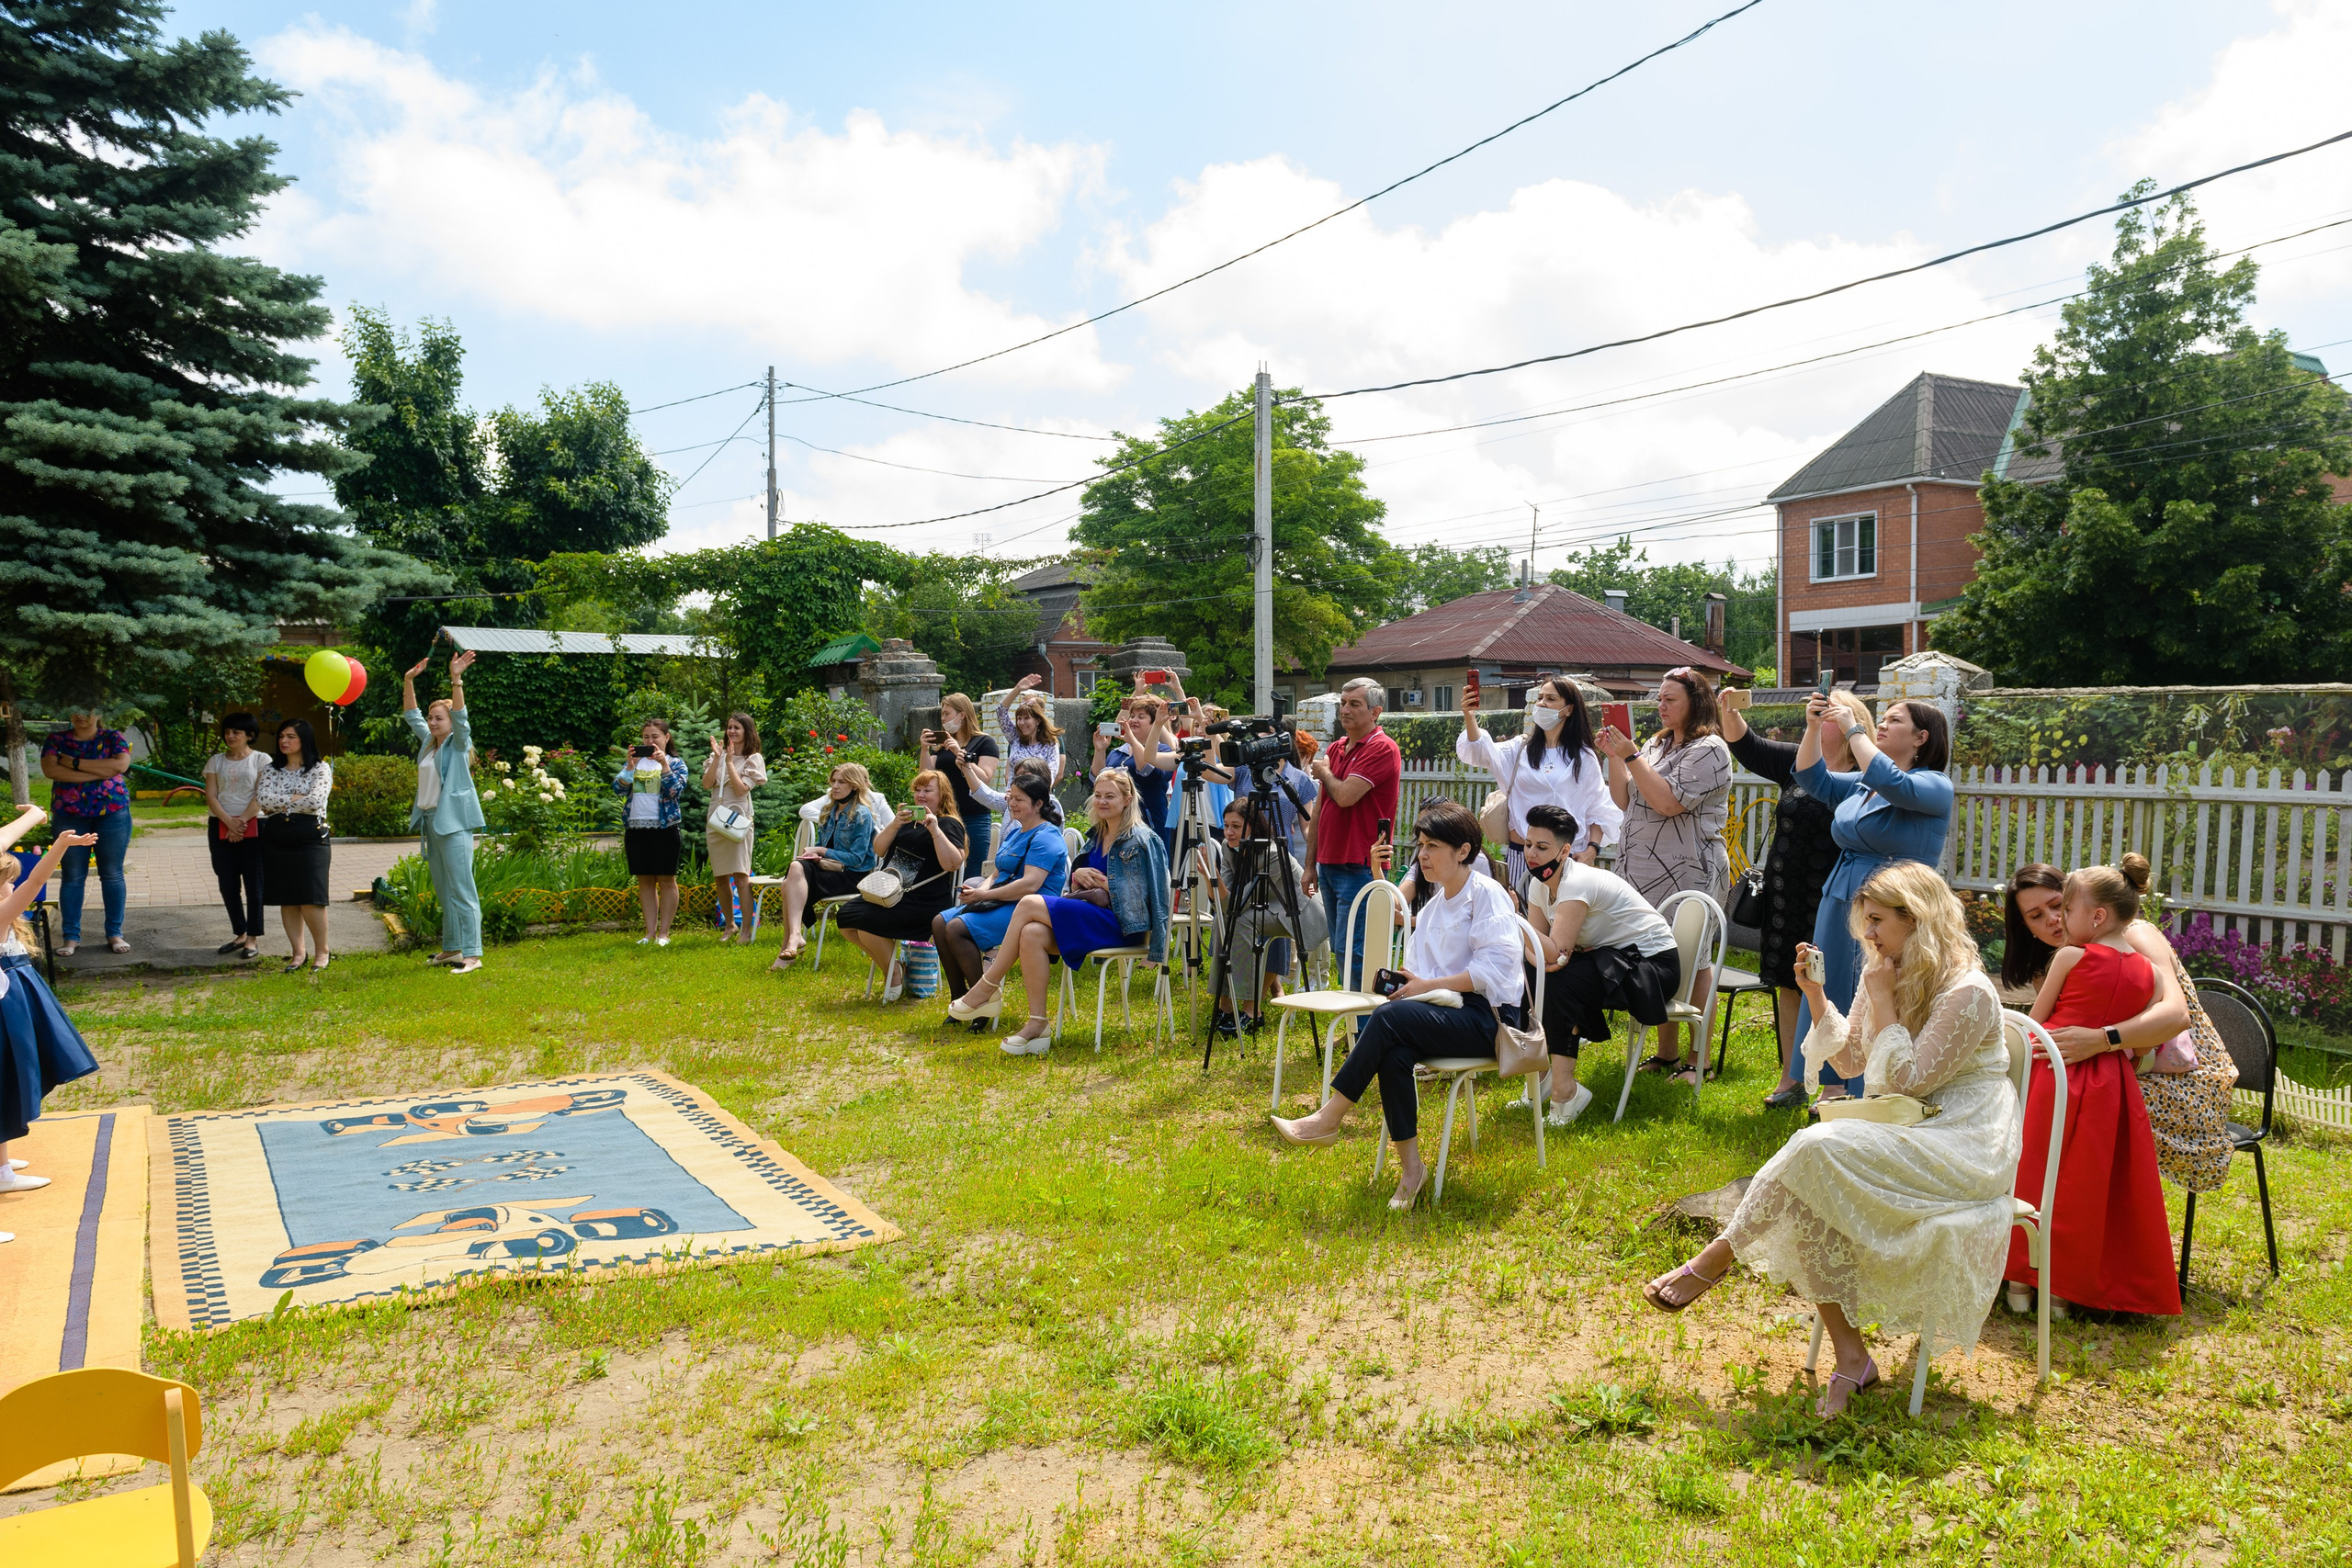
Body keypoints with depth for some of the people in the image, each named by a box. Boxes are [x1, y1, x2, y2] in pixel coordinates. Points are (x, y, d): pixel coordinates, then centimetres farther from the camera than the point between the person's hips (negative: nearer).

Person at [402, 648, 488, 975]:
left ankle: (471, 953, -10)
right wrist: (409, 681, 13)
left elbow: (460, 717, -20)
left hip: (454, 822, -8)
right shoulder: (428, 742, 15)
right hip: (431, 822, 8)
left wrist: (456, 680, -29)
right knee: (443, 891, 13)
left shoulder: (458, 743, -4)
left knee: (461, 889, -10)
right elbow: (411, 716, 22)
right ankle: (451, 948, 20)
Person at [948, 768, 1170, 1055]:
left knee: (1030, 903, -20)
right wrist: (1077, 877, -3)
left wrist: (1102, 883, -11)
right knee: (1032, 933, -24)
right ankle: (1037, 1026, -21)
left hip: (1123, 923, -7)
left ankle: (987, 987, -12)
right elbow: (1079, 890, 18)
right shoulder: (1095, 837, 18)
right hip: (1092, 917, 7)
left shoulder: (1141, 840, -5)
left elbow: (1142, 896, -9)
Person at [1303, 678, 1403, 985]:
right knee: (1340, 949, 12)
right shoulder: (1334, 748, 16)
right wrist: (1311, 865, 16)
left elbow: (1345, 796, -21)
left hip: (1360, 869, -9)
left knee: (1352, 950, -11)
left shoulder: (1382, 748, -10)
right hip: (1328, 865, 9)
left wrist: (1324, 771, 0)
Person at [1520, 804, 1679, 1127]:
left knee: (1560, 982, -30)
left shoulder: (1577, 882, -26)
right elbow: (1542, 950, -6)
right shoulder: (1539, 883, 0)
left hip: (1654, 964, -9)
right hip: (1608, 957, 9)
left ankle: (1564, 1090, -25)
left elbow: (1557, 952, -33)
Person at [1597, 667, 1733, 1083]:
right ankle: (1666, 1054, 20)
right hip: (1646, 873, 8)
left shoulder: (1709, 749, -8)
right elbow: (1624, 801, 14)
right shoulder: (1656, 745, 17)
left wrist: (1632, 756, -17)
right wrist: (1615, 758, 2)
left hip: (1689, 874, -8)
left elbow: (1670, 802, -19)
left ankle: (1698, 1060, 5)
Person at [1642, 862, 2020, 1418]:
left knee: (1817, 1149, -30)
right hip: (1907, 1135, 8)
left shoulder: (1968, 992, -14)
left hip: (1961, 1152, -7)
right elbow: (1852, 1061, 18)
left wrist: (1883, 1000, -16)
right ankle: (1851, 1359, -17)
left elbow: (1909, 1079, -17)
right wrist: (1816, 997, 6)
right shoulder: (1886, 976, 10)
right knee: (1809, 1195, -23)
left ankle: (1715, 1260, -16)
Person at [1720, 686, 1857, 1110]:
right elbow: (1748, 748, 11)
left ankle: (1833, 1087, 12)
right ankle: (1790, 1079, 24)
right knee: (1787, 984, 12)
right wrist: (1730, 713, -3)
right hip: (1785, 897, 6)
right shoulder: (1798, 760, 7)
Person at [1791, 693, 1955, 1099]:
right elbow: (1813, 779, 15)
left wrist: (1852, 729, -19)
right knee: (1832, 996, 10)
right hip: (1840, 904, 7)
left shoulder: (1935, 787, -6)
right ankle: (1835, 1089, 20)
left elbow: (1892, 783, -25)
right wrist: (1814, 727, 2)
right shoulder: (1861, 783, 15)